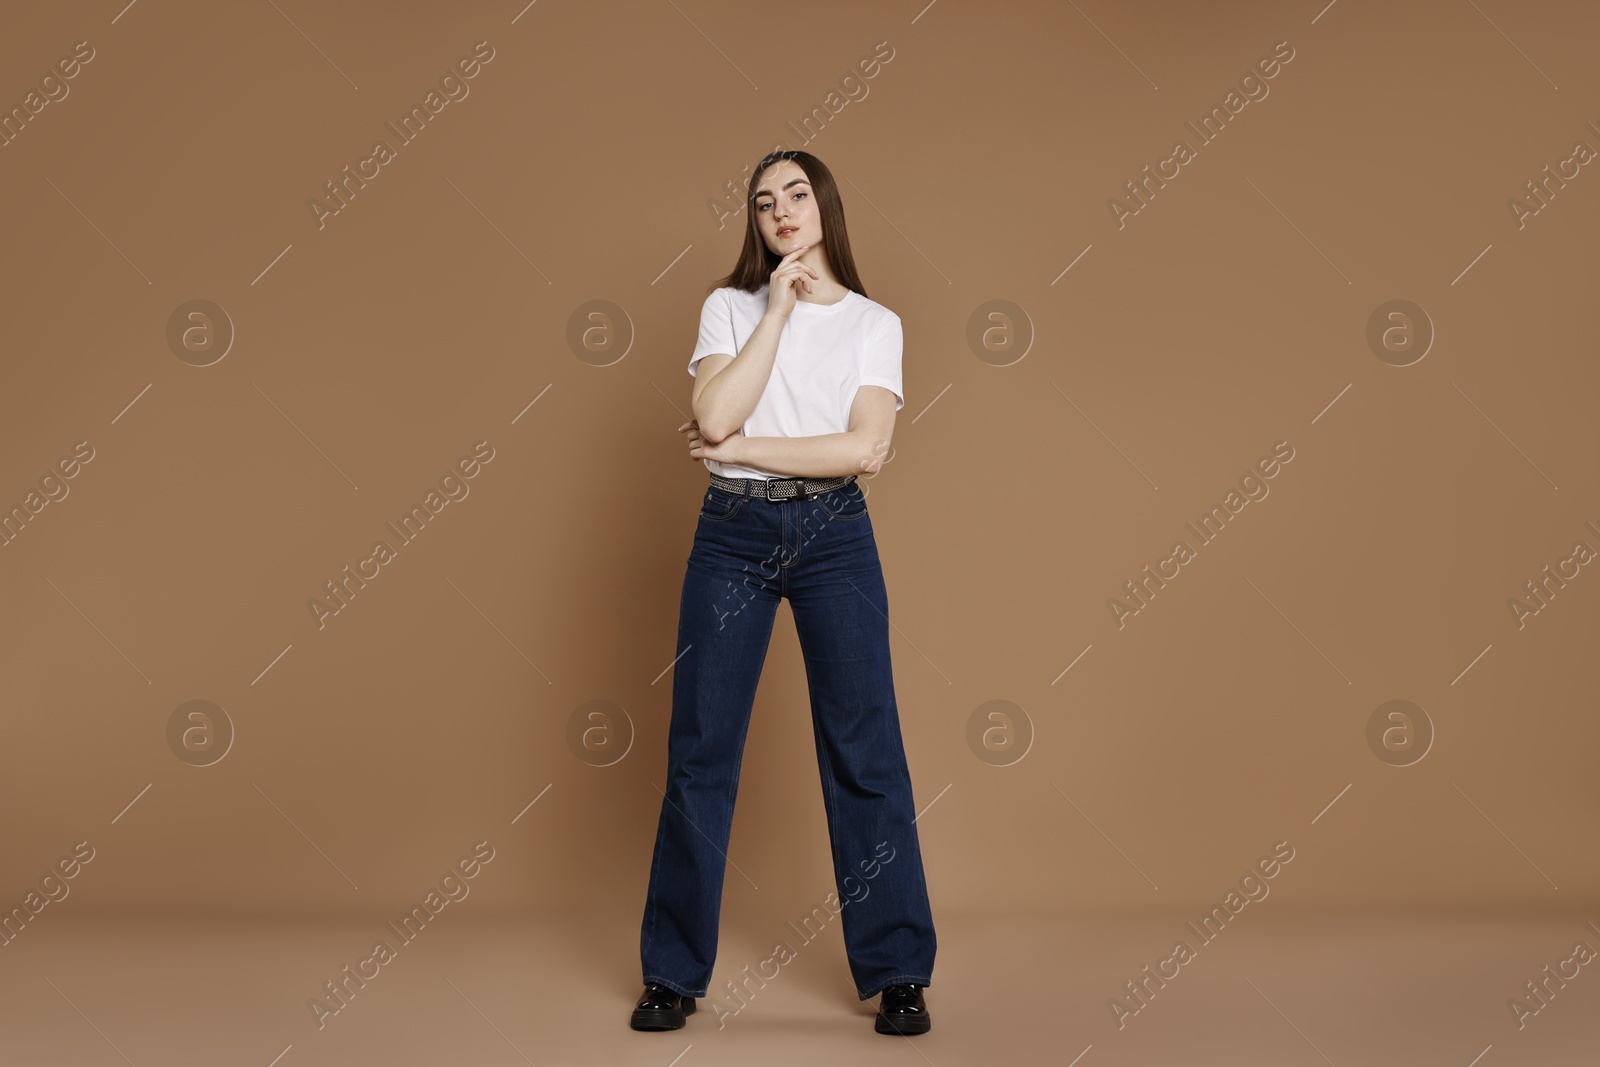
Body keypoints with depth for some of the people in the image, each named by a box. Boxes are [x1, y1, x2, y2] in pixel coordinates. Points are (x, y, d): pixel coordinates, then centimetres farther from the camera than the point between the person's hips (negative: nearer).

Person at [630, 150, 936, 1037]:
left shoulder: (875, 323, 7)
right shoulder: (729, 306, 8)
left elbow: (865, 446, -8)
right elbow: (715, 416, -10)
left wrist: (742, 449, -8)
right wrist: (778, 307, -7)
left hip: (834, 537, 0)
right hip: (732, 535, 1)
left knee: (864, 754, 1)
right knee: (700, 752, 3)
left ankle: (897, 974, 13)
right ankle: (673, 973, 16)